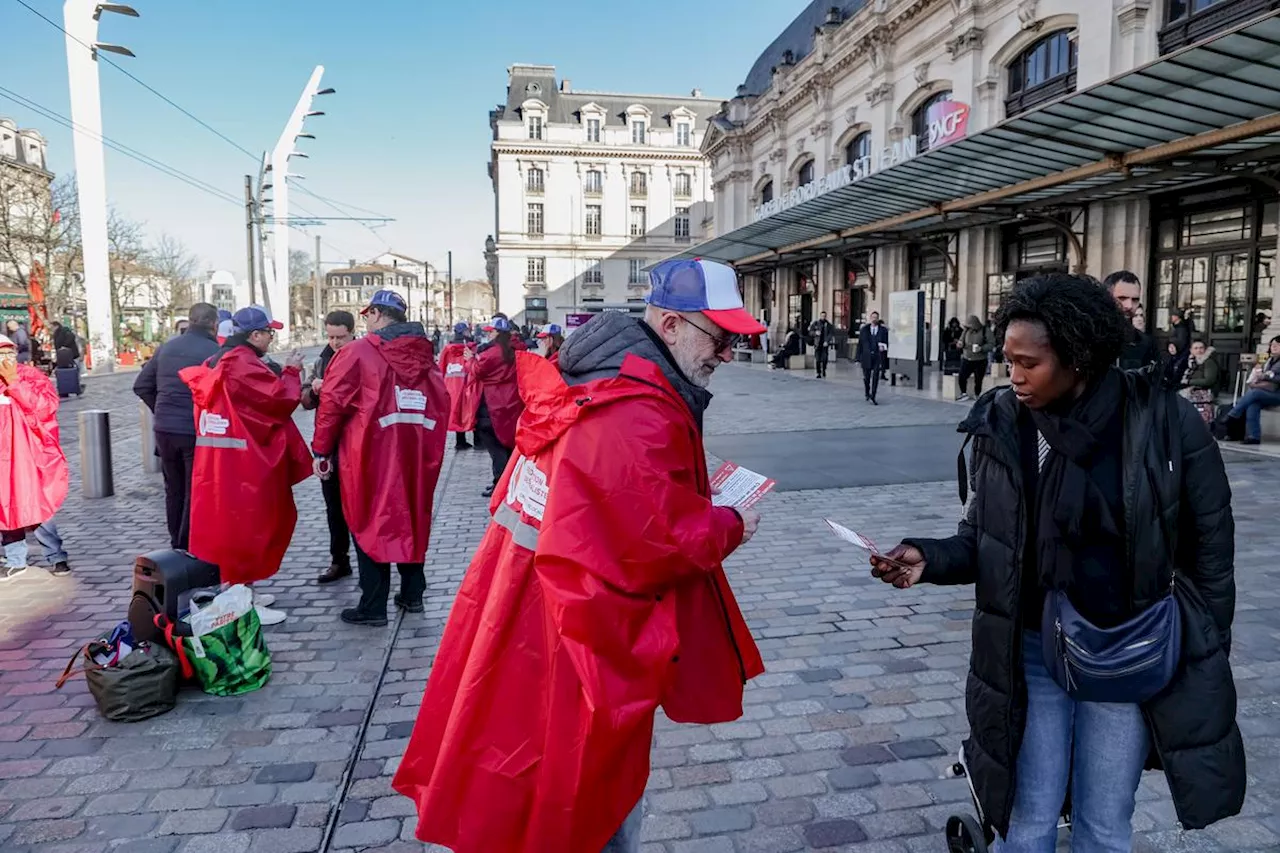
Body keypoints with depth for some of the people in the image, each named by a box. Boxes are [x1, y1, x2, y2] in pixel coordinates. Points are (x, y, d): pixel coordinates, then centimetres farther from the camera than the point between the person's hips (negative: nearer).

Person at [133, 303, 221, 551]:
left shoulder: (167, 347, 8)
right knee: (195, 492, 4)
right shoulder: (214, 351, -12)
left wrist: (161, 411, 18)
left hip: (164, 429, 6)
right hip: (196, 431, -6)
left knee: (174, 490, 19)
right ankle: (188, 547, 6)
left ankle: (176, 544, 30)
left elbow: (141, 385, 11)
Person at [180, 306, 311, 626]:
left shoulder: (219, 362, 14)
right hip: (241, 462, -10)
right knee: (246, 526, -3)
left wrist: (281, 375, 11)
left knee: (229, 524, 17)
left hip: (218, 460, 10)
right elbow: (281, 398, -18)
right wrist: (291, 372, -4)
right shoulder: (243, 364, -17)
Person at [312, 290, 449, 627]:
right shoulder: (424, 354, 6)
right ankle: (412, 595, 26)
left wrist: (321, 450, 0)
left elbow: (333, 403, -9)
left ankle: (373, 607, 9)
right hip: (416, 454, 5)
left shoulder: (358, 352, -8)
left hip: (371, 455, -5)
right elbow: (441, 403, 5)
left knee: (371, 523, 5)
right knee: (411, 519, 16)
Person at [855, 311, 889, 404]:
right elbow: (860, 344, 5)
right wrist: (858, 357, 2)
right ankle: (867, 393, 33)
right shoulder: (864, 330, 6)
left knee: (875, 377, -9)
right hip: (866, 356, 1)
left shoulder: (883, 330, 4)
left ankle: (872, 397, -6)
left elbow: (886, 343, 10)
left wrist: (883, 347, -14)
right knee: (866, 377, 8)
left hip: (878, 357, -1)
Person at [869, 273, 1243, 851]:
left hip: (1126, 658, 0)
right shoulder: (999, 426, -9)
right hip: (1029, 654, 1)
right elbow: (980, 542, -2)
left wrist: (1202, 662, 0)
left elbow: (1208, 554, -3)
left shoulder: (1167, 424, -14)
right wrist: (928, 558, -22)